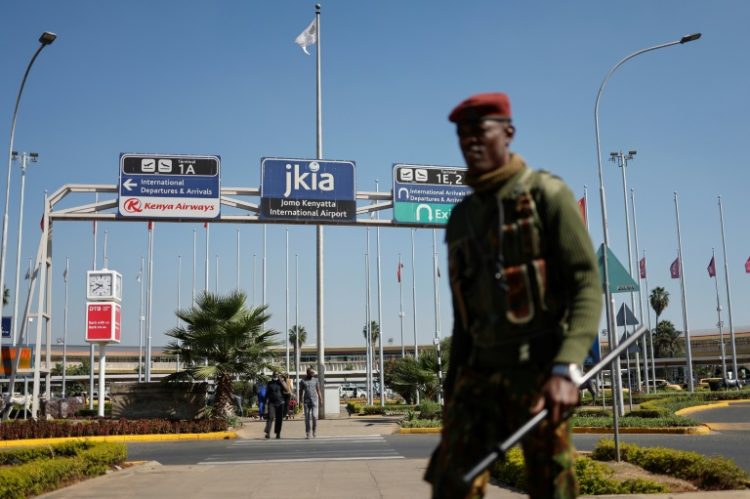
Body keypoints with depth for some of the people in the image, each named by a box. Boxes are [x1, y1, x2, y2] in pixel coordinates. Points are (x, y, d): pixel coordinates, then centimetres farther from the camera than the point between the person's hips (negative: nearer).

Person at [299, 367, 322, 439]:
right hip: (306, 401, 0)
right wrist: (301, 402, 3)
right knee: (307, 418, 1)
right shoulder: (302, 381, 4)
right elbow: (301, 391, 8)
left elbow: (318, 390, 8)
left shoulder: (315, 380, 6)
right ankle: (307, 433, 7)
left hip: (314, 401, 0)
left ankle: (314, 431, 8)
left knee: (314, 416, -11)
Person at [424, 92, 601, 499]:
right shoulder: (461, 216, 15)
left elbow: (587, 284, -10)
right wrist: (454, 378, 17)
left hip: (537, 369, -5)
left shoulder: (546, 194, -2)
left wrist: (566, 369, -22)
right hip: (478, 372, 5)